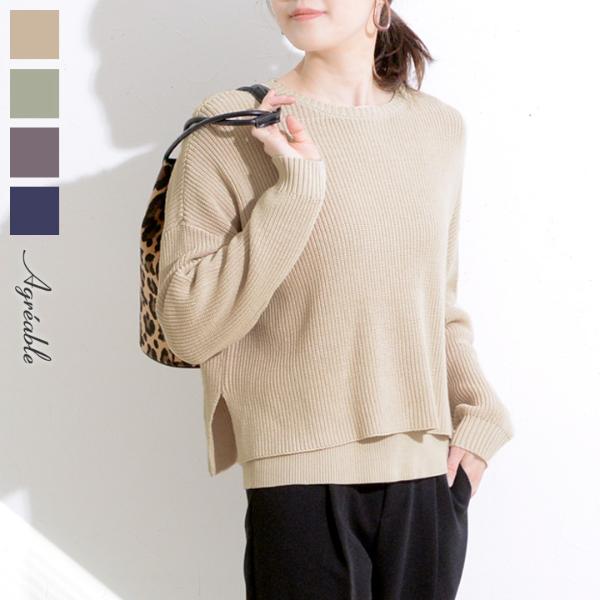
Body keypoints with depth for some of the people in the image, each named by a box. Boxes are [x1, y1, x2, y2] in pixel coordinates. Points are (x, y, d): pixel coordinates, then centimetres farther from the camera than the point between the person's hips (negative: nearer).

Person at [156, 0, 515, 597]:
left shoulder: (440, 126, 8)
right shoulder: (231, 129, -5)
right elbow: (187, 327, -10)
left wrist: (481, 411, 2)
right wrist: (296, 188, -14)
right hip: (304, 478, -3)